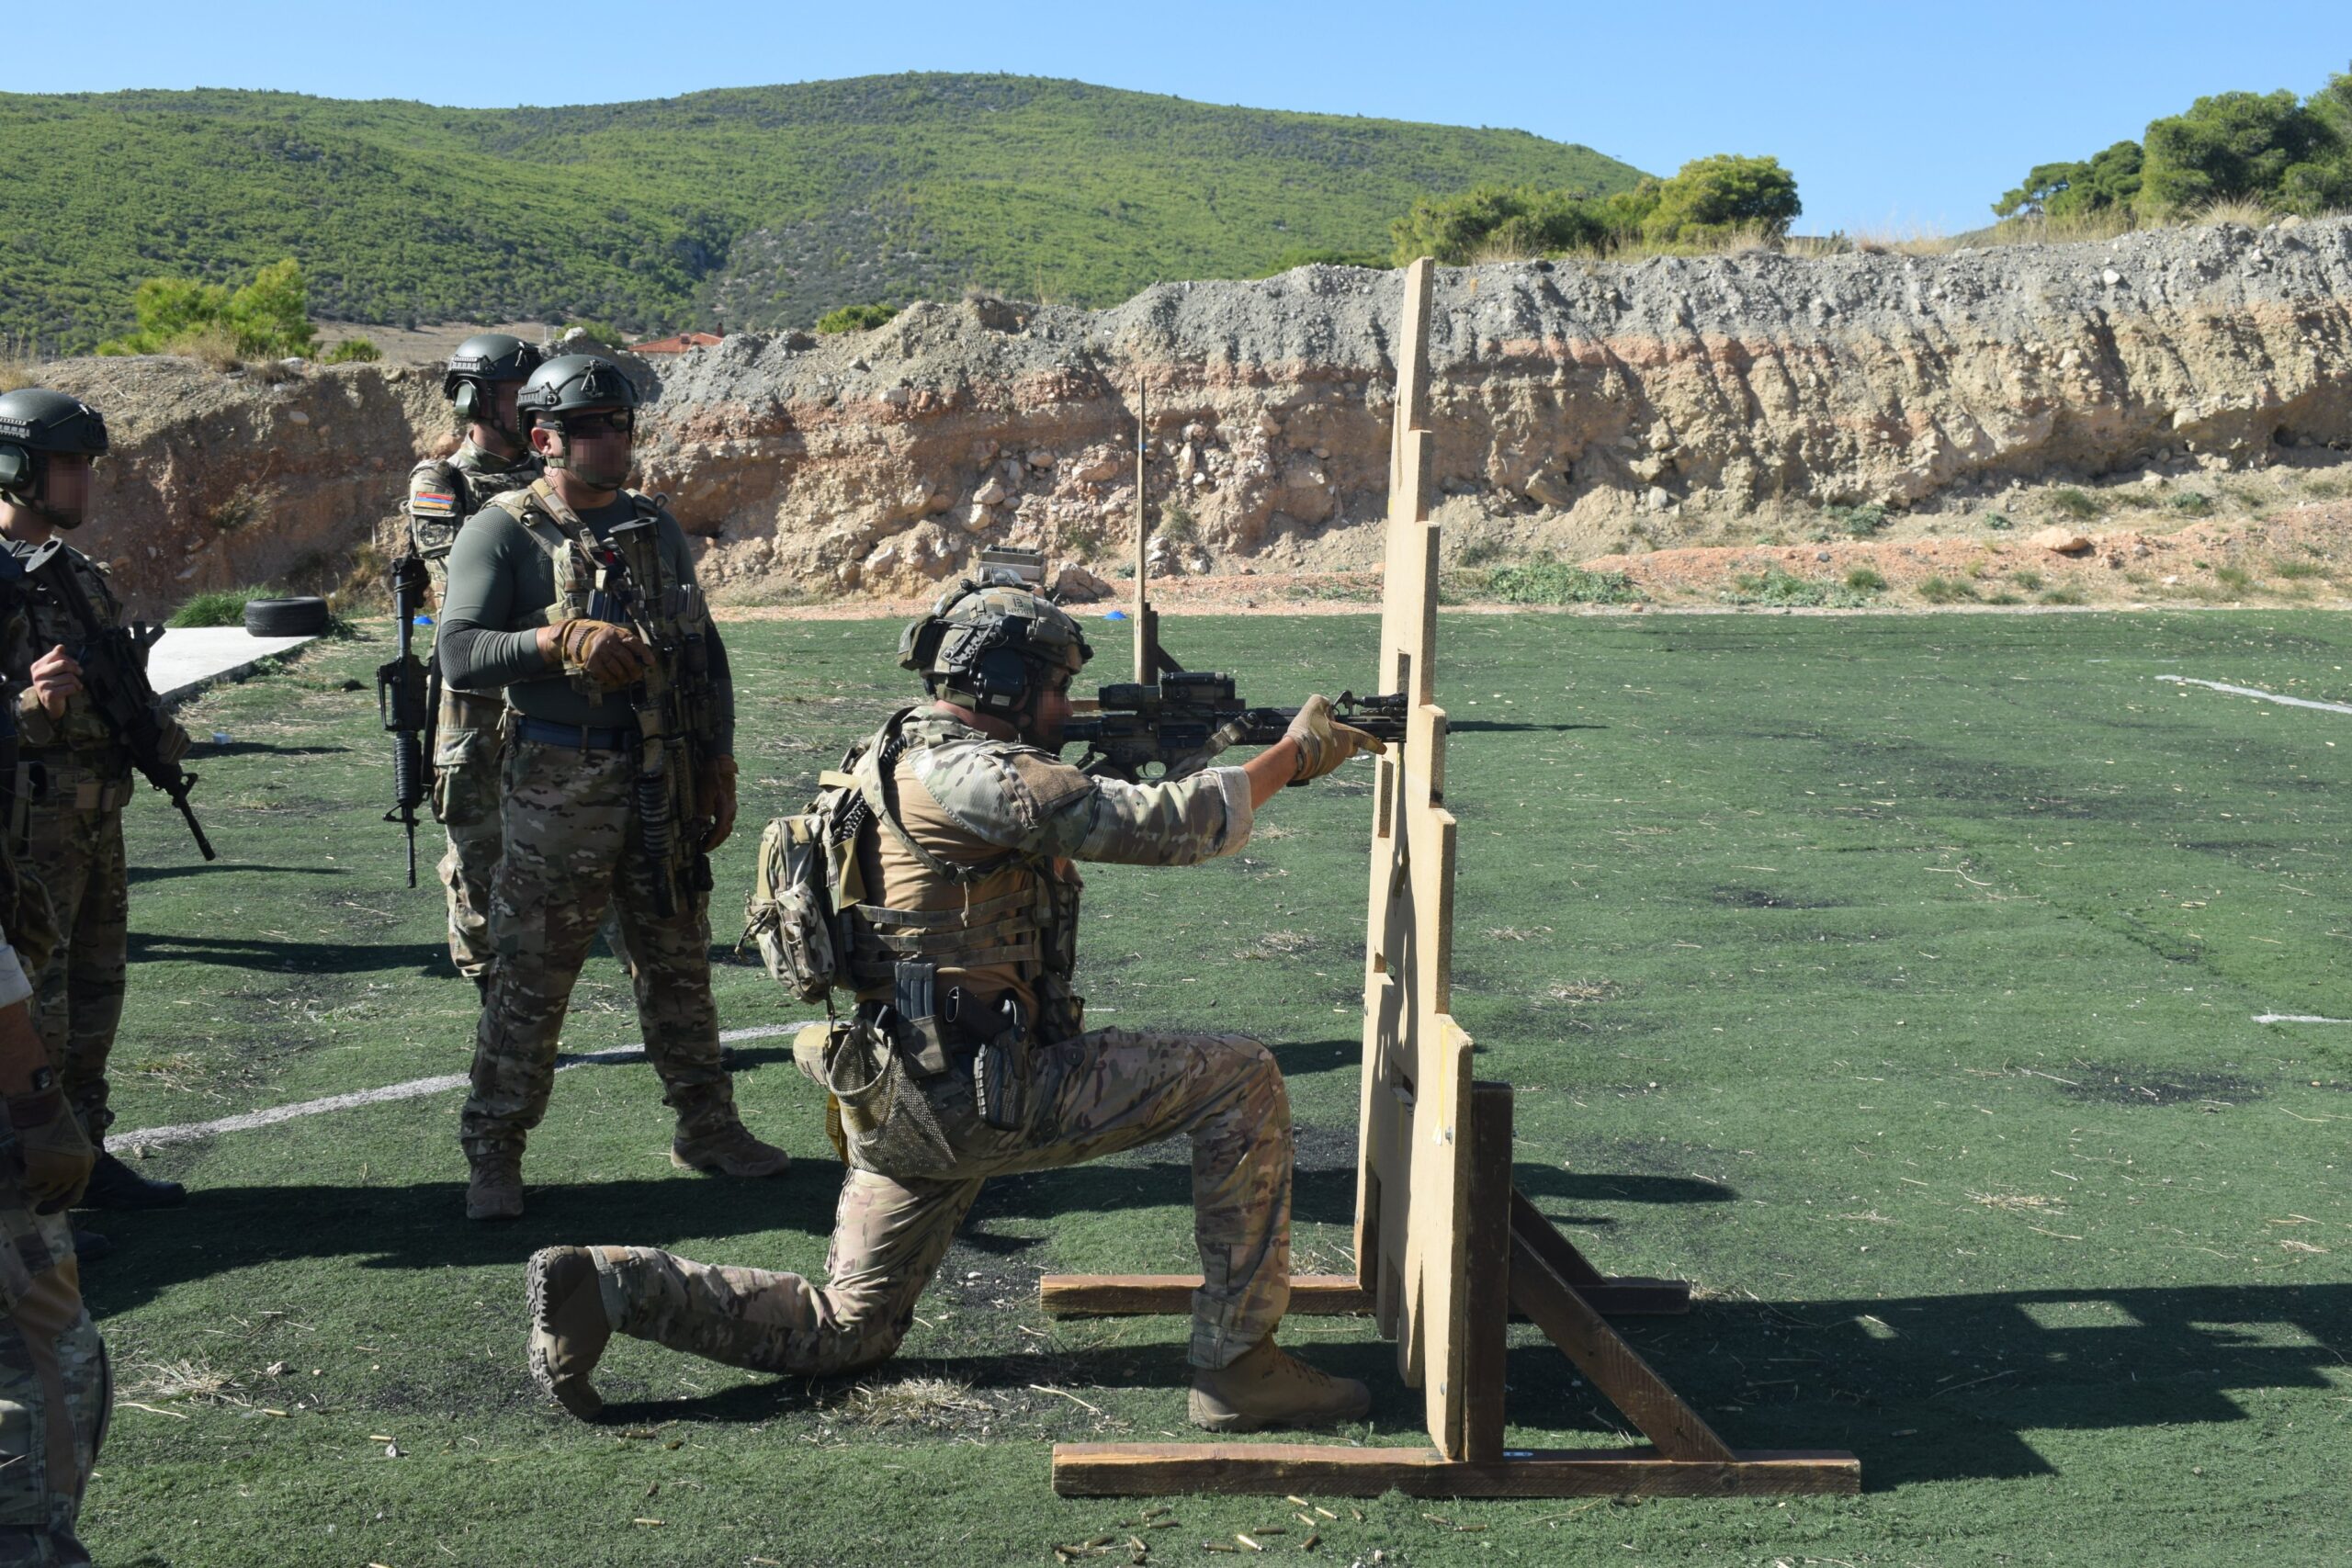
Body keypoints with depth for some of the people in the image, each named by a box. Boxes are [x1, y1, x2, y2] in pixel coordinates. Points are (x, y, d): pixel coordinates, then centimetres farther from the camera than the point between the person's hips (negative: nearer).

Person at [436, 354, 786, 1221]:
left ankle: (706, 1126, 27)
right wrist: (563, 640, -29)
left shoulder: (657, 528, 11)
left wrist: (718, 768, 9)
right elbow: (460, 655, -16)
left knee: (678, 963, 14)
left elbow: (705, 656, 15)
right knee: (531, 977, 1)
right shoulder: (502, 533, -5)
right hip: (559, 790, -5)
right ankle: (493, 1155, 12)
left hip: (663, 785, 5)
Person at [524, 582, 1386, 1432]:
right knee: (1242, 1081, -6)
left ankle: (606, 1285, 8)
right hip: (984, 1092, -10)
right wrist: (1296, 752, -6)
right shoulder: (968, 773, -15)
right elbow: (1163, 826, -18)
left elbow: (1063, 837, 22)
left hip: (901, 1105, 10)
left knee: (843, 1329, 21)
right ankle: (1240, 1368, -4)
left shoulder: (902, 755, 15)